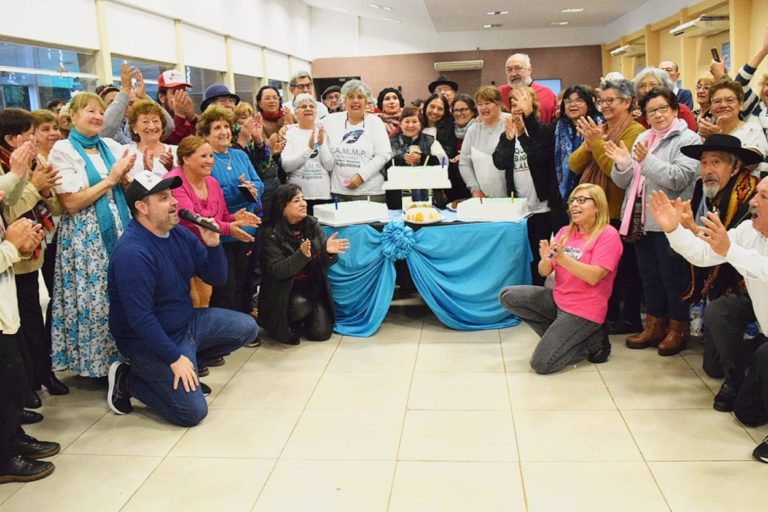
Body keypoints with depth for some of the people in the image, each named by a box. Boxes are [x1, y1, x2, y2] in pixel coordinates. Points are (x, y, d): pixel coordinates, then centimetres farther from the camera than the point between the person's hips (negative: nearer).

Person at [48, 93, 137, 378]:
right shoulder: (63, 150, -6)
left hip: (119, 228, 5)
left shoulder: (111, 146, 11)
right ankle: (96, 363, 13)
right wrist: (111, 178, -11)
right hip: (85, 235, -5)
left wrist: (124, 176, -5)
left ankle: (121, 356, 21)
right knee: (94, 299, -1)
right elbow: (71, 203, -13)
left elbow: (124, 191, 17)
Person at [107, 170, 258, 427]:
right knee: (193, 411, -15)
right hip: (151, 341, -8)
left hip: (187, 321, 9)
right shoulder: (132, 252, -27)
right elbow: (140, 318, -29)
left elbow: (217, 277, 4)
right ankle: (127, 379, 4)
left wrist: (212, 245, -14)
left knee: (247, 327, 7)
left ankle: (189, 363, 11)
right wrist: (175, 358, -25)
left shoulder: (180, 234, 0)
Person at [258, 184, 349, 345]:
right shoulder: (272, 234, -14)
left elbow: (324, 262, -2)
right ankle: (288, 324, 0)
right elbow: (276, 270, -21)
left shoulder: (313, 225, -1)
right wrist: (301, 255, -35)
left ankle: (302, 320, 26)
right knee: (301, 305, -34)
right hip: (285, 291, -4)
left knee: (321, 333, -7)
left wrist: (329, 251, -26)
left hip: (313, 287, 4)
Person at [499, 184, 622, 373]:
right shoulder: (565, 232, 6)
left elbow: (594, 277, -23)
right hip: (558, 299, 7)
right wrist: (546, 260, -21)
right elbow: (544, 272, 2)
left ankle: (591, 341, 5)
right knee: (507, 296, -7)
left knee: (541, 364, -16)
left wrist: (562, 257, -32)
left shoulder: (608, 235, -12)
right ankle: (559, 335, 1)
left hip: (584, 311, -7)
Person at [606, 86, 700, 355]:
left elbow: (679, 178, -19)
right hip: (642, 220, 7)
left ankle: (678, 329, 15)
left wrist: (647, 161, -27)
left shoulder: (687, 139, -5)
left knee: (672, 276, 2)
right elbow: (624, 182, 13)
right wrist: (622, 164, -7)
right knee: (649, 275, 14)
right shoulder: (642, 139, 15)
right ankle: (654, 325, 26)